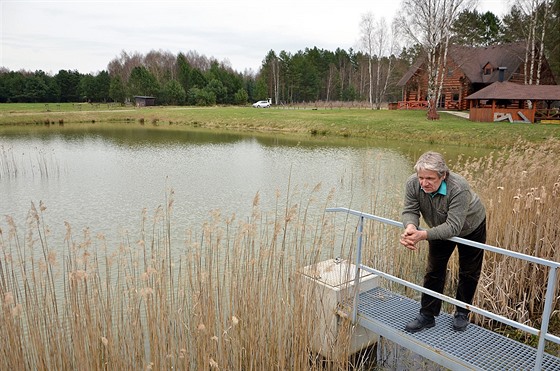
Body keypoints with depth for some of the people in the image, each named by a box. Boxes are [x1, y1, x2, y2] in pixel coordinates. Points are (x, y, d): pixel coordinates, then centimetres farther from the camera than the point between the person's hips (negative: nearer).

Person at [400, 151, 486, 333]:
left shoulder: (459, 188, -43)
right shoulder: (413, 183, -29)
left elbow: (453, 227, -44)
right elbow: (410, 210, -25)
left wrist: (424, 234, -56)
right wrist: (411, 226, -48)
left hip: (470, 228, -3)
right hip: (441, 229, 4)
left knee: (468, 273, 10)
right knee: (434, 271, 5)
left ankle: (462, 313, 30)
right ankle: (427, 315, 13)